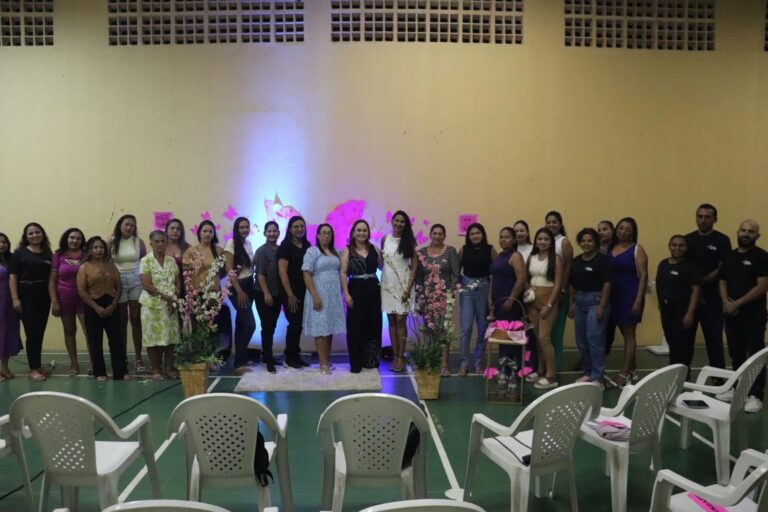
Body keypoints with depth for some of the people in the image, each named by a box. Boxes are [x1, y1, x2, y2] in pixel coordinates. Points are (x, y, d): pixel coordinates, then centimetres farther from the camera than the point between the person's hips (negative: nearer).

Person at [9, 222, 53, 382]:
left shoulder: (48, 253, 9)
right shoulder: (19, 253, 0)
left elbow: (53, 276, 9)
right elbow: (12, 277, -4)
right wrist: (15, 298, -12)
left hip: (44, 297, 4)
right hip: (26, 297, -4)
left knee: (40, 333, 10)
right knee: (32, 333, -5)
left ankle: (38, 366, 21)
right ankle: (33, 369, 3)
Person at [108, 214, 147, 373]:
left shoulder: (139, 242, 4)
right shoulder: (111, 242, 2)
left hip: (136, 282, 0)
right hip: (118, 283, 0)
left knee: (136, 319, 0)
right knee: (121, 321, 6)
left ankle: (138, 358, 3)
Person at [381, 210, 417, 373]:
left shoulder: (410, 241, -2)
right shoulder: (385, 239, 5)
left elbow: (414, 267, -4)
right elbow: (381, 262, 10)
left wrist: (408, 288, -11)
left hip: (403, 284, -3)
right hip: (387, 284, 3)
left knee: (400, 321, -3)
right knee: (391, 321, 5)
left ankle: (401, 357, 5)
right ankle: (395, 356, 12)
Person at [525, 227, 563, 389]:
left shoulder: (555, 259, -8)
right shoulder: (531, 258, 8)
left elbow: (558, 284, -11)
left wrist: (549, 305, -15)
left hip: (548, 300, -5)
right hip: (533, 301, 5)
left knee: (544, 337, -9)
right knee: (537, 337, 9)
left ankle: (551, 376, -1)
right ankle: (541, 371, 21)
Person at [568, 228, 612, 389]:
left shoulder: (602, 260, -7)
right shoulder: (576, 261, 11)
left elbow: (607, 284, -11)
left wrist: (602, 306, -17)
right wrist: (571, 304, 11)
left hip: (595, 301, -6)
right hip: (579, 301, 6)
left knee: (595, 339, -8)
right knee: (581, 340, 10)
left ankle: (597, 377, -1)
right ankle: (587, 373, 23)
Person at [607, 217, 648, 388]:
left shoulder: (637, 249, -5)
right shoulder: (610, 248, 9)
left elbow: (643, 276, -9)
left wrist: (638, 300, -17)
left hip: (630, 295, -5)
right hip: (614, 296, 5)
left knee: (629, 334, 0)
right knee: (624, 333, 13)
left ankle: (624, 374, 3)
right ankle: (632, 369, 26)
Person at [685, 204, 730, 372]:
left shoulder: (722, 240, -2)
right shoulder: (688, 239, 9)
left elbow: (723, 270, -9)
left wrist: (700, 282, -15)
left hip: (712, 298, -3)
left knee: (714, 339, 3)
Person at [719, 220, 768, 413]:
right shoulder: (730, 256, 12)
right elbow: (723, 283, 14)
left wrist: (737, 303, -16)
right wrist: (725, 301, -5)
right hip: (731, 314, 6)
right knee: (736, 354, 13)